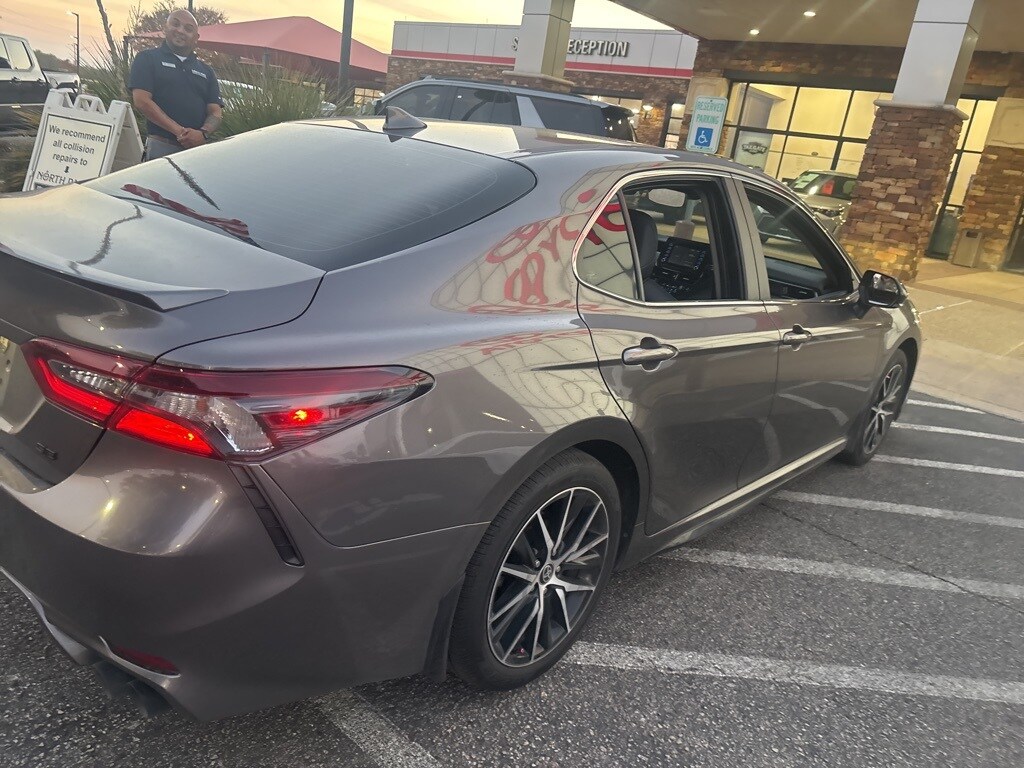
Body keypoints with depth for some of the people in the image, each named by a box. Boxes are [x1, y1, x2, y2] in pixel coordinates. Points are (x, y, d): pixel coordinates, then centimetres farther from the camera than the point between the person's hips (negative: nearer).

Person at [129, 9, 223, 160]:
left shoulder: (206, 71, 19)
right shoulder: (147, 59, 7)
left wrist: (203, 133, -13)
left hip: (198, 149, 4)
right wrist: (179, 131, -16)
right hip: (161, 147, -3)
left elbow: (215, 112, 10)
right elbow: (142, 101, -6)